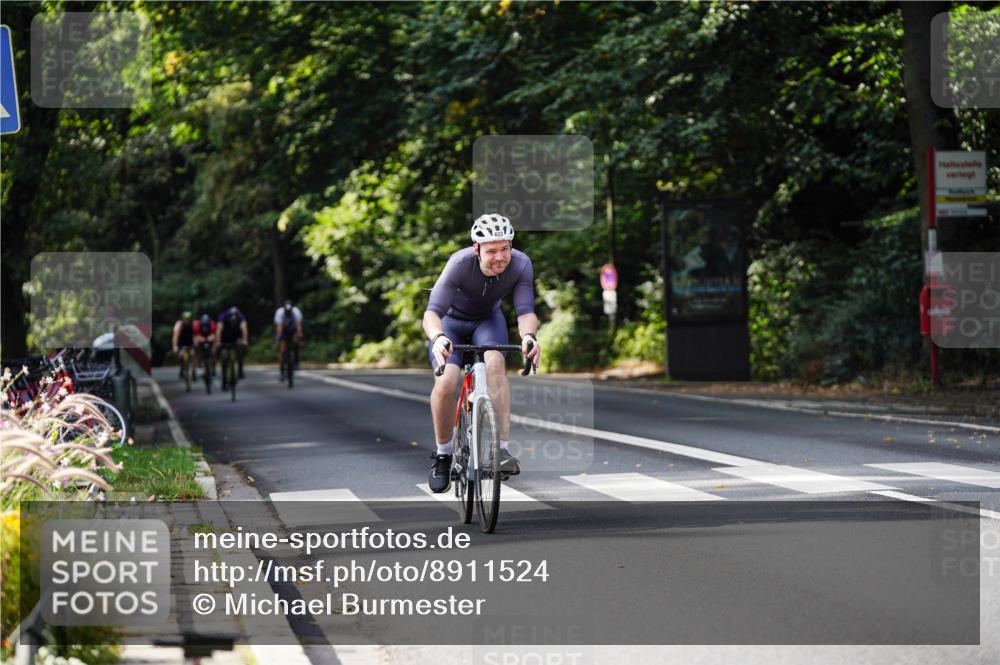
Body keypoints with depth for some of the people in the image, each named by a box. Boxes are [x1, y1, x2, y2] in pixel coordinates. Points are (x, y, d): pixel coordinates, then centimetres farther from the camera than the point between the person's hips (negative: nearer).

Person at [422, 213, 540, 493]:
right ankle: (443, 454, -1)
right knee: (445, 382, -25)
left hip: (488, 320, 2)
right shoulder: (460, 264, -35)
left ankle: (501, 449, -31)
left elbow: (526, 310, -30)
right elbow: (432, 312, -39)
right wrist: (438, 338, -60)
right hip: (451, 321, -1)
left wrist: (528, 335, -53)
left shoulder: (521, 265, -27)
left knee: (495, 363, -31)